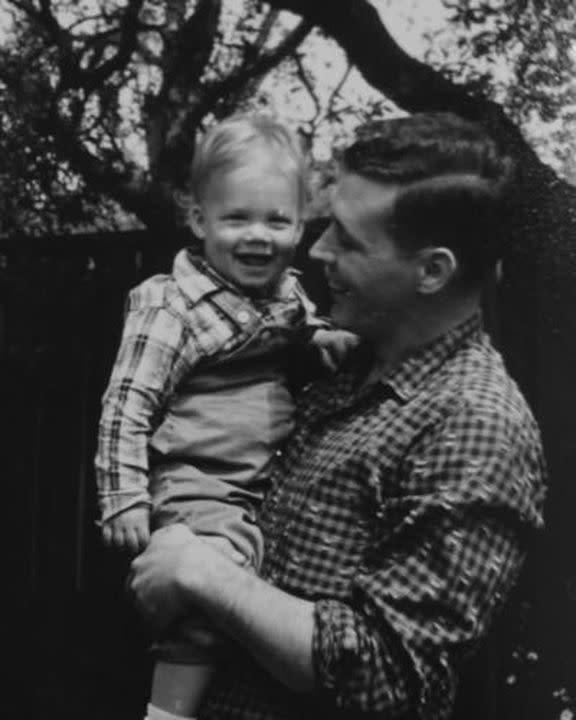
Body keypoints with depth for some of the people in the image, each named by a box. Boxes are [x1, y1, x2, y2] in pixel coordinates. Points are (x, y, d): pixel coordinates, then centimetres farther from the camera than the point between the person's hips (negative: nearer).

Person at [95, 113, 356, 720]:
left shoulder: (289, 292, 8)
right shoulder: (173, 307, -11)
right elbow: (127, 403, -11)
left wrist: (323, 337, 4)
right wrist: (124, 499, -16)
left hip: (280, 485, 8)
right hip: (203, 491, -7)